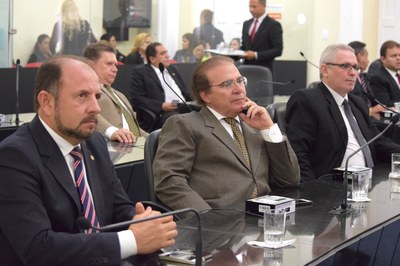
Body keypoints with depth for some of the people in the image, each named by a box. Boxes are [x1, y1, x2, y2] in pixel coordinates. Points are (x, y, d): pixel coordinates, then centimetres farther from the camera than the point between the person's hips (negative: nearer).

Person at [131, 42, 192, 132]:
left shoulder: (172, 69, 27)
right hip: (161, 114, -6)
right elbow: (137, 99, -3)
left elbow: (186, 93, 28)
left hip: (185, 109, 7)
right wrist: (161, 106, -14)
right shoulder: (140, 72, 7)